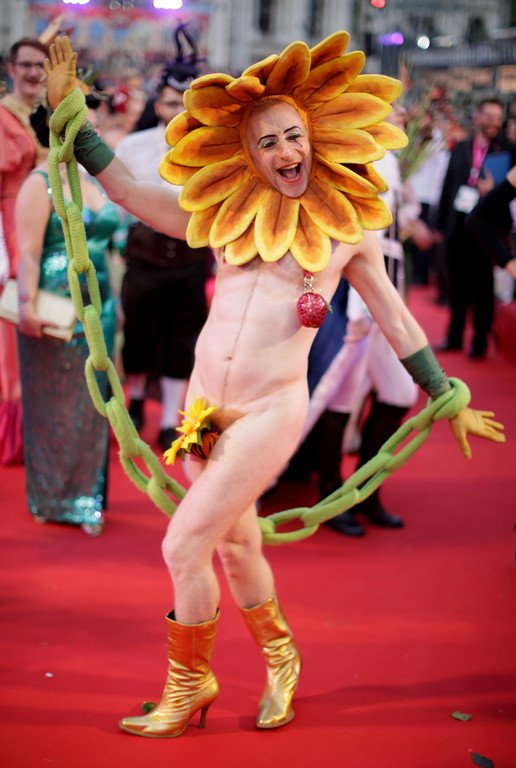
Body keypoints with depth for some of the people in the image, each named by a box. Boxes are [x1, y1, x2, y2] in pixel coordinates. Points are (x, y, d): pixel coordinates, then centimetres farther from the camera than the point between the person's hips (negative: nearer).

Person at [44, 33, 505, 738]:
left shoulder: (347, 230, 1)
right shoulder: (227, 216, 7)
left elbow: (398, 323, 10)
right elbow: (125, 188, 8)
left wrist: (450, 401, 14)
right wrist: (69, 112, 5)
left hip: (271, 412, -4)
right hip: (205, 402, 4)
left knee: (184, 546, -7)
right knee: (234, 544, 17)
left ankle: (189, 686, 16)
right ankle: (280, 659, 41)